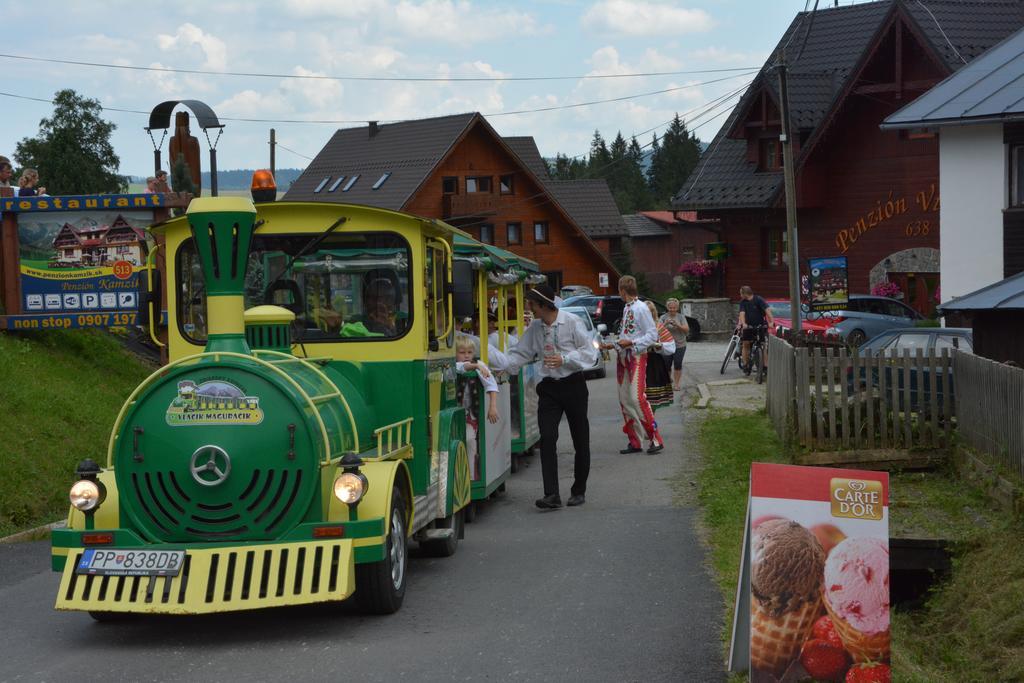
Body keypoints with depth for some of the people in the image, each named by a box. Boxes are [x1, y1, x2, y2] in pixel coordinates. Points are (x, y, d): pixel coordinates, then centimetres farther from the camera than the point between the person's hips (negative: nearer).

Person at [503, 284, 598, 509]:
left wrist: (564, 359, -21)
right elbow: (519, 354, 10)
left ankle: (579, 491, 21)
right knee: (547, 438, -12)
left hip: (573, 385, -3)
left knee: (580, 439, 6)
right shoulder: (534, 328, 5)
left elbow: (590, 353, -8)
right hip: (548, 387, 3)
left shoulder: (572, 322, -8)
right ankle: (552, 495, -16)